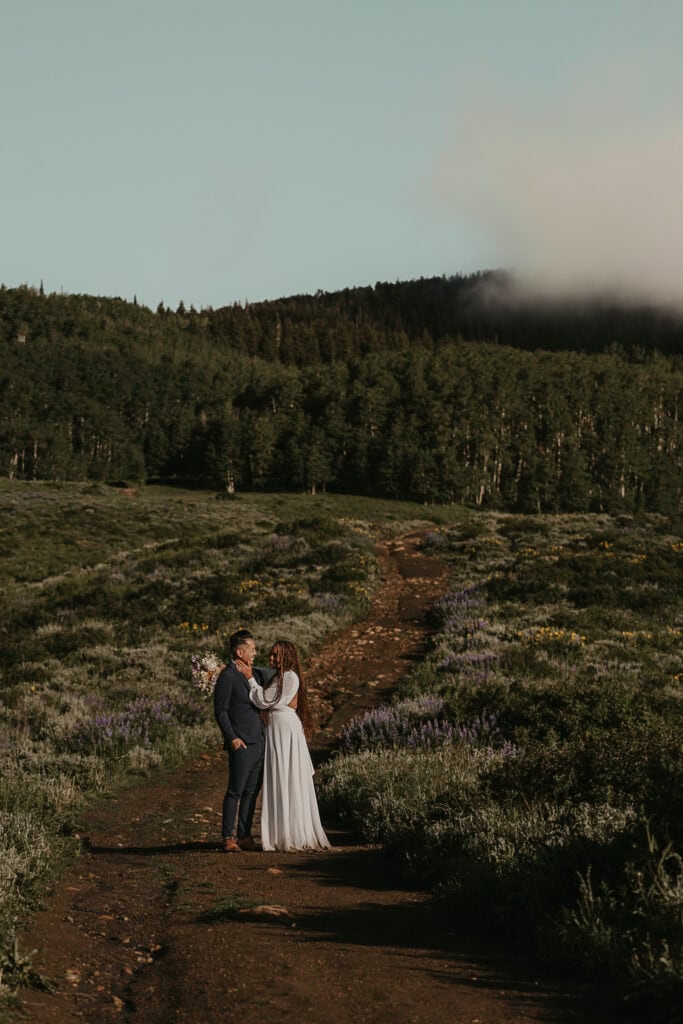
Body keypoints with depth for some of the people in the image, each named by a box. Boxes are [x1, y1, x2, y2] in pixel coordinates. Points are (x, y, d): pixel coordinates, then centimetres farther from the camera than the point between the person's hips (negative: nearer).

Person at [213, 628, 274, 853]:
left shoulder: (253, 673, 15)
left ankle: (244, 836, 15)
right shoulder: (227, 676, -9)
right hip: (241, 744, -8)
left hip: (258, 742, 8)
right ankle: (228, 838, -3)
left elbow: (268, 675, 40)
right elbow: (220, 711, -11)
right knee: (235, 791, -7)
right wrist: (232, 738, -18)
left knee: (251, 791, 10)